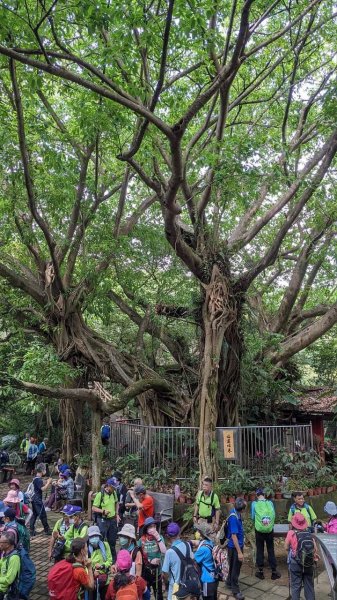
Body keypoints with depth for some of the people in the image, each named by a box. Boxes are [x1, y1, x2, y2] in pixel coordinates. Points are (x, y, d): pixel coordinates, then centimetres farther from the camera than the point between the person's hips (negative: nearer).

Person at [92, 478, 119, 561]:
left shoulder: (114, 493, 3)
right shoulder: (100, 495, -16)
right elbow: (94, 508, -15)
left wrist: (116, 514, 11)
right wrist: (103, 511, -27)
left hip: (113, 519, 6)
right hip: (103, 520, -6)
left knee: (112, 541, 17)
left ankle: (113, 559, 32)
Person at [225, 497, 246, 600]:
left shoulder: (236, 512, -4)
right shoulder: (233, 518, -32)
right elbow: (233, 536, -29)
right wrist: (239, 552, -26)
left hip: (238, 544, 9)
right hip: (235, 546, -9)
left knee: (234, 566, 25)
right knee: (235, 567, 7)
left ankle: (229, 582, 43)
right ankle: (235, 590, 22)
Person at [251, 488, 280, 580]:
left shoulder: (254, 504, -7)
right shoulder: (270, 503, -4)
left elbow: (253, 517, 0)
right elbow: (273, 515, 1)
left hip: (259, 530, -1)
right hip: (269, 529, 1)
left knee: (260, 550, 11)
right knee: (271, 550, 12)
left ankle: (260, 571, 18)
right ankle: (274, 571, 18)